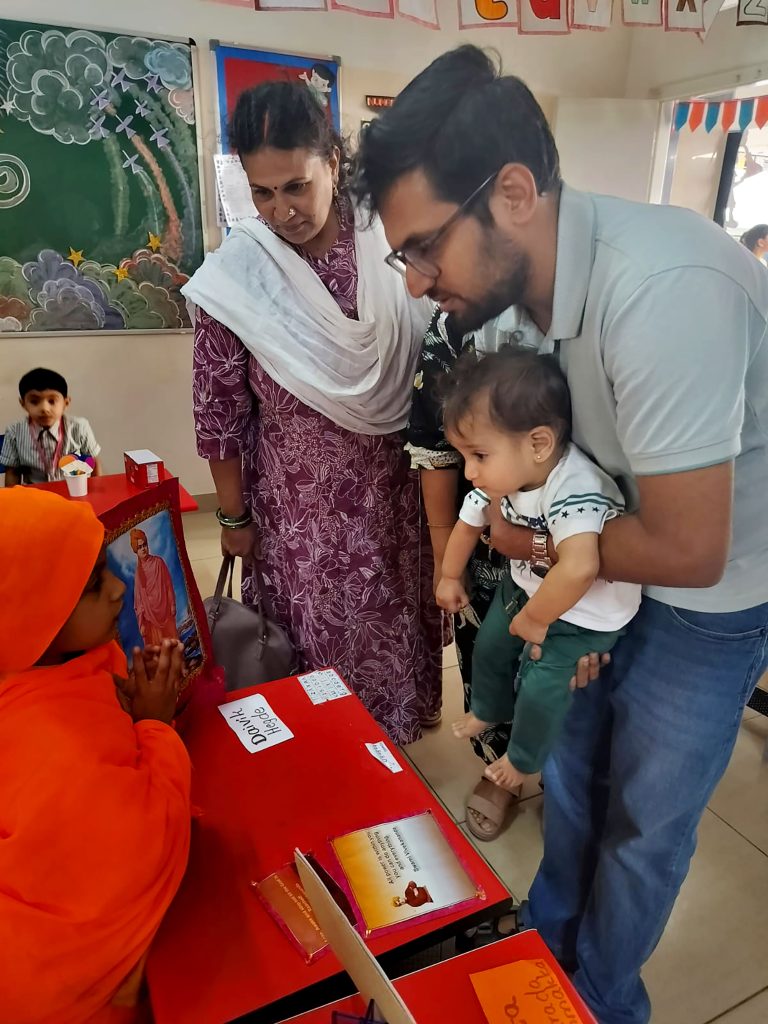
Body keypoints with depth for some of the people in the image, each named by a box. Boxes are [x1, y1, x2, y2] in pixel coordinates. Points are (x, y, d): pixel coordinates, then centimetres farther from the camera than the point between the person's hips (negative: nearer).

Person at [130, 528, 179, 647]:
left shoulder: (158, 562, -1)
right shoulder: (138, 570, 3)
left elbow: (168, 584, 1)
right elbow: (138, 599, 5)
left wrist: (172, 605, -3)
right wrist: (141, 622, 1)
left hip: (164, 609, -1)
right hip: (149, 614, 1)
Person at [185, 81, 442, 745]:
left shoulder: (392, 248, -9)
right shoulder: (234, 279, -16)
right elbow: (220, 415, -8)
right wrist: (234, 516, -1)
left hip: (390, 484, 3)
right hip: (297, 500, -2)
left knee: (394, 616, 20)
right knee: (318, 633, 14)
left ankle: (395, 728, 49)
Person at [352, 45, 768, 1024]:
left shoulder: (662, 292, -35)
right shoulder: (504, 285, -11)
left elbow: (687, 550, -30)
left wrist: (528, 539, -16)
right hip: (597, 562, 6)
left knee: (641, 822, 12)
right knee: (569, 765, 21)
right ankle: (551, 933, 50)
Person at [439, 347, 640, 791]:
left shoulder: (573, 490, -41)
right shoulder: (501, 478, -14)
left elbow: (579, 568, -55)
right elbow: (468, 524, 4)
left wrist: (535, 618, -37)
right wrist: (450, 577, 17)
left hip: (585, 614, -7)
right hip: (527, 586, 7)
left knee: (541, 690, 0)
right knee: (490, 647, 21)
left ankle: (525, 760, 32)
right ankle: (488, 711, 52)